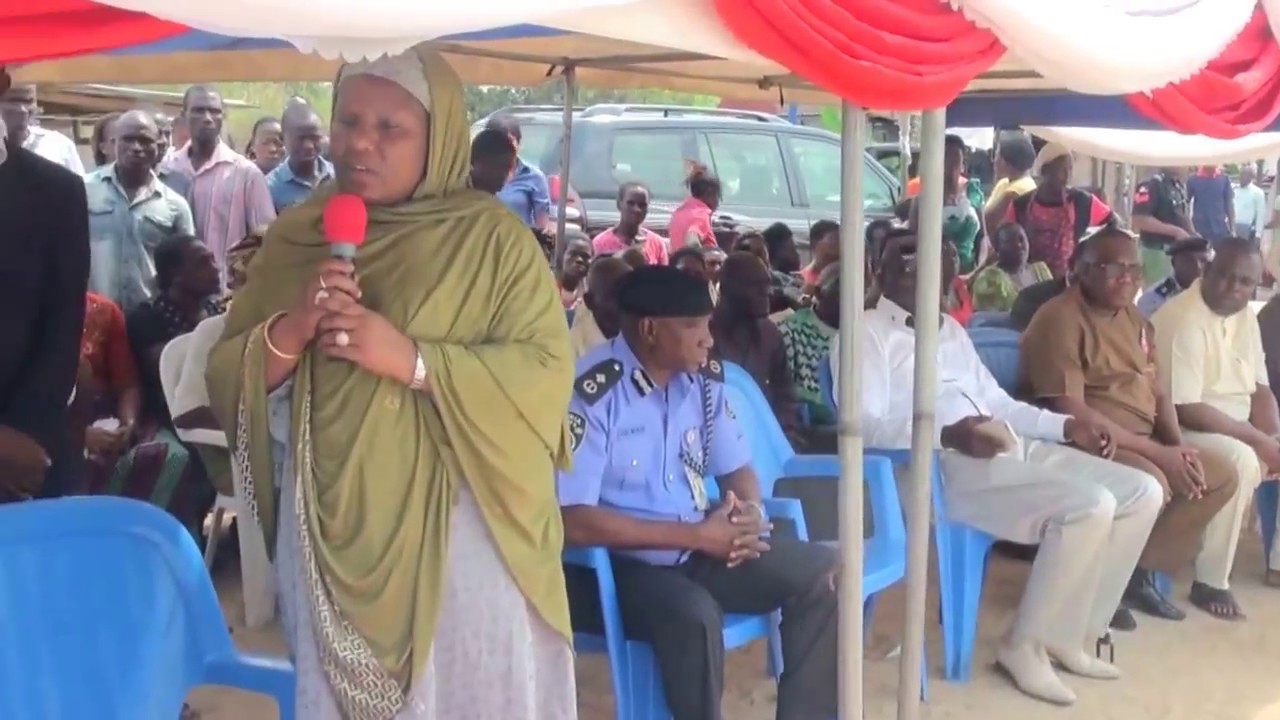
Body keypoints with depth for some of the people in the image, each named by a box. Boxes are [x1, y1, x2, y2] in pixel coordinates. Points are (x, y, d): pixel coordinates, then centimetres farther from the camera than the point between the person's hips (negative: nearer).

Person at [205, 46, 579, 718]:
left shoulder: (491, 237, -7)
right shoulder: (295, 237, 4)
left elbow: (547, 371, -15)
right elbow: (227, 381, 3)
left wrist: (413, 359, -24)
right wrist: (290, 331, -16)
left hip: (463, 531, -3)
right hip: (332, 531, 4)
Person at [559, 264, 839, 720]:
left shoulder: (705, 379, 2)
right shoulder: (590, 393, -20)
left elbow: (737, 471, 14)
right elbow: (573, 523, -24)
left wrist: (749, 511, -12)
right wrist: (697, 535, -21)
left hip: (701, 546, 7)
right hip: (619, 564, -7)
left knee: (822, 572, -7)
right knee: (695, 617, -35)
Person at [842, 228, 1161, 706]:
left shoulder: (950, 329, 26)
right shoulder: (864, 334, 0)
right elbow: (866, 425, -13)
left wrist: (1066, 426, 12)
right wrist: (949, 434, -27)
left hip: (1014, 446, 9)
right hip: (948, 464, -9)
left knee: (1142, 492, -1)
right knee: (1088, 505, -26)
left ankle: (1069, 634, 5)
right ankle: (1026, 645, -11)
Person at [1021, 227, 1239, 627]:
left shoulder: (1135, 321, 14)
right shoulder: (1060, 320, -16)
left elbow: (1156, 393, 15)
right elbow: (1070, 412, -23)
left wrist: (1179, 447, -6)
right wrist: (1157, 452, -22)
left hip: (1141, 444, 9)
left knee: (1222, 475, 3)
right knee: (1150, 483, -33)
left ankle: (1141, 571, 8)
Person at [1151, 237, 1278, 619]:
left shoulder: (1245, 317, 6)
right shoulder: (1183, 320, -21)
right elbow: (1184, 409, -26)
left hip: (1237, 429, 9)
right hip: (1182, 429, -9)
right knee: (1241, 460, -33)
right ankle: (1210, 583, -22)